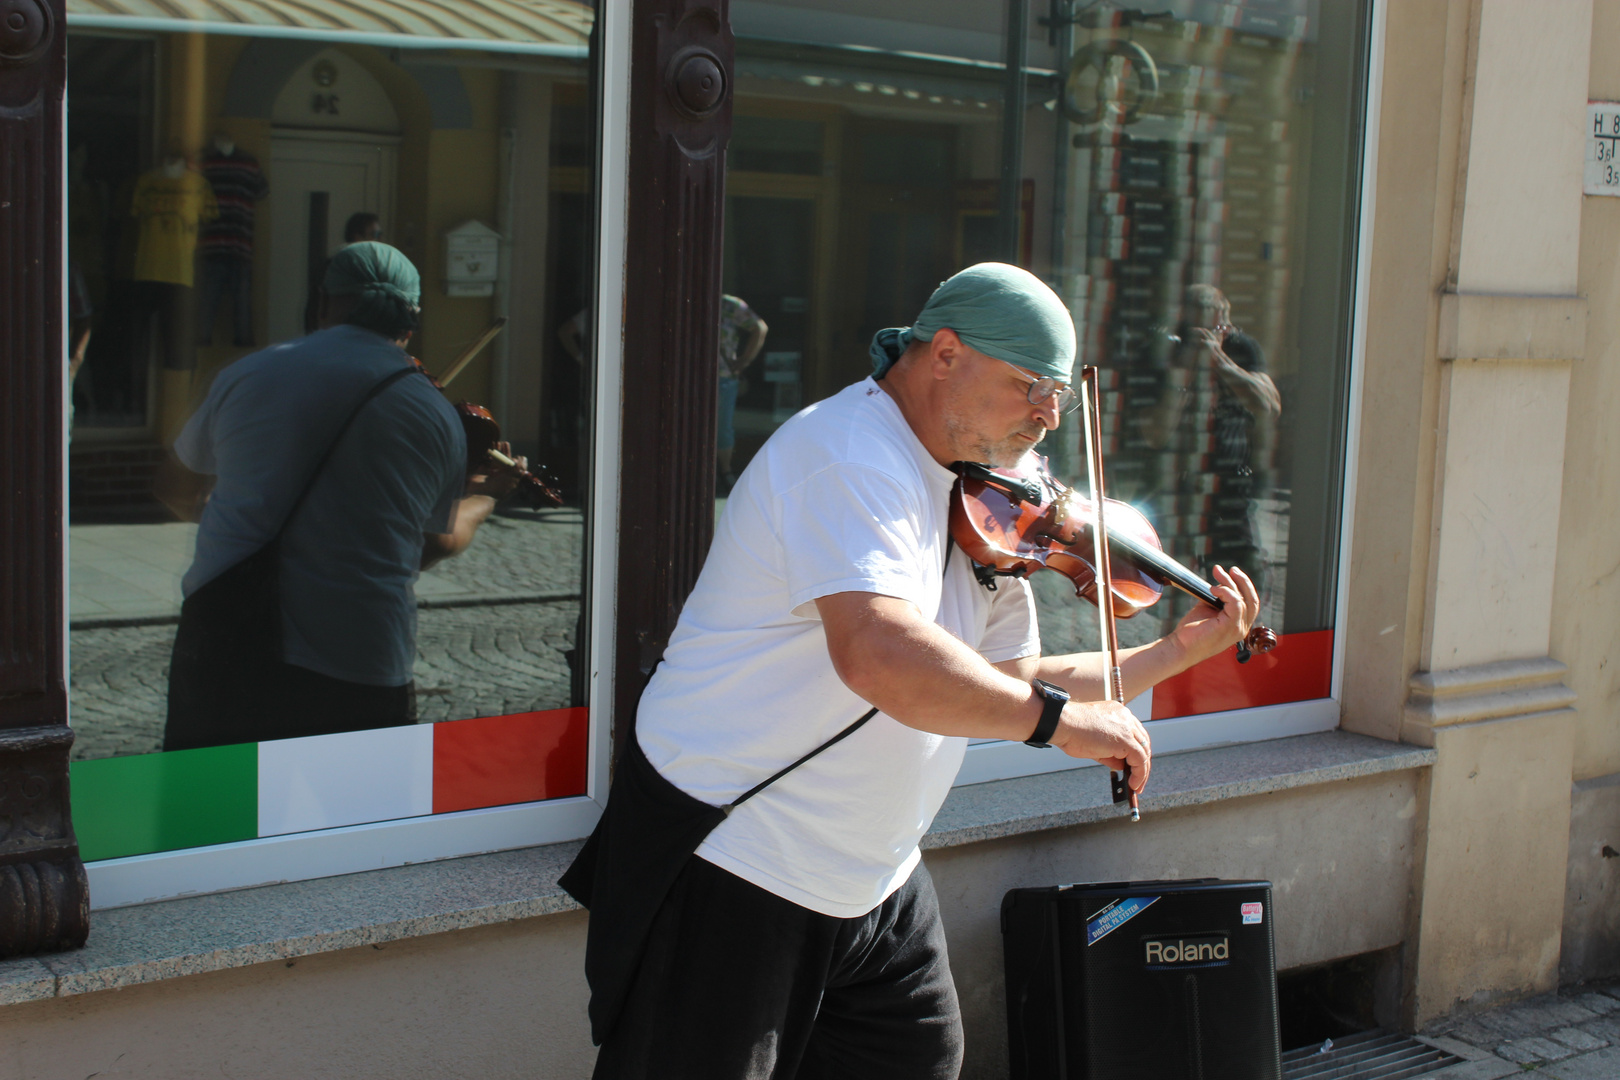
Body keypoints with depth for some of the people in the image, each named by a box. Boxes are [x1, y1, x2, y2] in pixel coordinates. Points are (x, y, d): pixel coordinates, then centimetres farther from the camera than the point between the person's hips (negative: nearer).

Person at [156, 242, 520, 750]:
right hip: (359, 675, -1)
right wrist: (484, 498, 42)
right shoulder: (435, 416, 4)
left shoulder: (245, 374, 8)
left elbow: (177, 490, 24)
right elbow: (440, 542, 20)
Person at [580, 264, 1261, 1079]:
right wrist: (1058, 718, -28)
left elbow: (1009, 679, 14)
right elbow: (880, 657, -38)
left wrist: (1179, 652, 7)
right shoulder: (851, 454, -22)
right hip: (729, 869, -9)